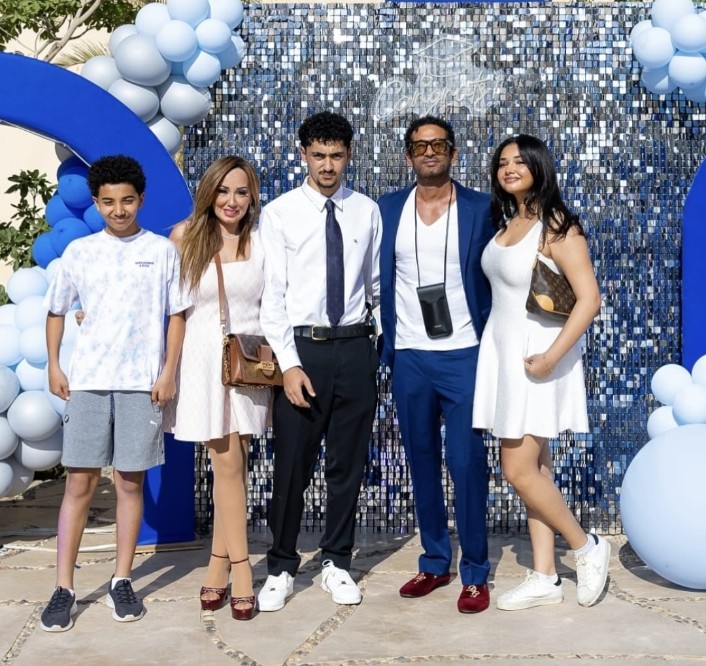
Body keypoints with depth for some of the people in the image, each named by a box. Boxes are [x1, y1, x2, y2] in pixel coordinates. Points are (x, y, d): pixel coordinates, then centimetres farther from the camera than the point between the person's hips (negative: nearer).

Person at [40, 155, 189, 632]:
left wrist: (169, 372, -3)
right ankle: (65, 589, 5)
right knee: (79, 483, 1)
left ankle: (122, 582, 14)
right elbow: (57, 311, 14)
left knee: (131, 482, 4)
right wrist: (54, 366, 5)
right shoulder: (80, 251, 7)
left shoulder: (163, 250, 4)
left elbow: (176, 315, 5)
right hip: (87, 380, 1)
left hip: (142, 382, -1)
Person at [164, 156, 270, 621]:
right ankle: (240, 568, 4)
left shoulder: (262, 242, 1)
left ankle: (219, 566, 14)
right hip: (204, 359, -1)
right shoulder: (185, 237, 0)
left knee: (231, 463, 3)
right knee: (228, 464, -3)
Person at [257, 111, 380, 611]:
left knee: (349, 462, 10)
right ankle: (282, 567, 20)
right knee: (293, 463, 3)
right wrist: (289, 364, -11)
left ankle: (337, 564, 25)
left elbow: (378, 282, 13)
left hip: (355, 348, 3)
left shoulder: (367, 212, 7)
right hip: (301, 347, -2)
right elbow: (272, 294, -5)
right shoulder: (279, 213, -2)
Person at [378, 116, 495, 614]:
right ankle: (434, 563, 24)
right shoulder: (388, 209, 7)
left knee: (467, 463, -4)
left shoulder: (480, 208, 1)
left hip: (462, 354, -3)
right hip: (408, 357, 3)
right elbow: (382, 281, 11)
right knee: (421, 461, 11)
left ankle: (475, 573, 9)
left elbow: (494, 280, 3)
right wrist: (387, 346, 5)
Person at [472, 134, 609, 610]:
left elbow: (589, 298, -18)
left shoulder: (556, 227, -12)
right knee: (536, 469, 9)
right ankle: (545, 579, 15)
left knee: (519, 470, -7)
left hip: (535, 359, -7)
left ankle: (588, 548, 14)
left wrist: (551, 357, -23)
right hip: (503, 354, 7)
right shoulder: (506, 222, 11)